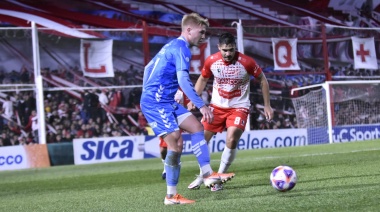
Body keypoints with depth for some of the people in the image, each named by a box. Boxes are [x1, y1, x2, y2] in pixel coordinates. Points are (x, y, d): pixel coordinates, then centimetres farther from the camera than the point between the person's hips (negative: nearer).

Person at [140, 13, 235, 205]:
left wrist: (147, 96, 31)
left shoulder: (171, 46, 18)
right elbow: (183, 80, -26)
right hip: (157, 102, -10)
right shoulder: (181, 49, -13)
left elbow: (148, 68, 28)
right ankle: (171, 196, -8)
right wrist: (201, 106, -28)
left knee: (196, 127, 7)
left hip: (166, 101, 10)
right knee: (176, 144, -13)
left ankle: (208, 174, 3)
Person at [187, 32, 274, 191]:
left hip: (239, 107, -3)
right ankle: (202, 176, 22)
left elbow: (262, 80, -3)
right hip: (217, 106, 3)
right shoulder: (211, 61, -11)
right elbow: (203, 79, 9)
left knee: (231, 141, -21)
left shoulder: (246, 62, -18)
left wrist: (267, 106, -3)